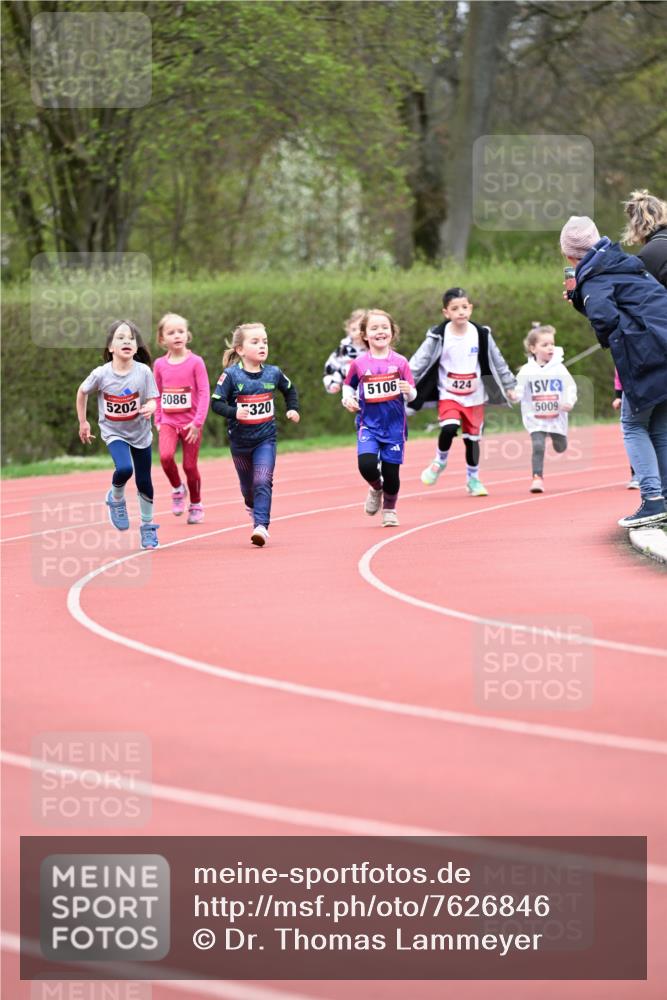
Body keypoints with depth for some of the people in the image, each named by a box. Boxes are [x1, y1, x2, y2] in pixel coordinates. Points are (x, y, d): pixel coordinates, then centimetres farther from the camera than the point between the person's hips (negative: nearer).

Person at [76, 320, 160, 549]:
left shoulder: (143, 372, -18)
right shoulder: (101, 374, -18)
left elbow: (152, 400, -12)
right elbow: (82, 392, 0)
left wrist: (150, 408, -35)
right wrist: (82, 422, 6)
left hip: (140, 432, 2)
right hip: (114, 432, -2)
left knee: (144, 482, 10)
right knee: (124, 469, -27)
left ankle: (148, 526, 31)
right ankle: (116, 500, 6)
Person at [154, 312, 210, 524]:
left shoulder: (195, 362, -7)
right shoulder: (160, 365, 3)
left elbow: (204, 394, -9)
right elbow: (157, 394, 12)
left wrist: (198, 422, -16)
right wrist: (157, 420, 6)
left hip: (190, 423, -2)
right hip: (168, 422, 2)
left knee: (190, 466, 3)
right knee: (165, 456, -22)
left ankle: (196, 505, 24)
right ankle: (177, 489, 4)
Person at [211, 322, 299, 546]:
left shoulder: (273, 373, -4)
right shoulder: (231, 375, -15)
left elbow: (289, 389, 18)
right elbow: (216, 403, -16)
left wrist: (292, 409, 6)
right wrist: (234, 412, -32)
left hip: (265, 438, 0)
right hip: (240, 439, 0)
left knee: (263, 481, -16)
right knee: (247, 483, 18)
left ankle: (261, 525, -21)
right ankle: (252, 507, 49)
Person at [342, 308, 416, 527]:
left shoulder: (399, 362, -3)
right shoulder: (359, 364, -1)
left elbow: (412, 394, -1)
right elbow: (348, 385, 14)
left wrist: (408, 391, -23)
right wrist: (348, 399, -5)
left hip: (394, 425, 0)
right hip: (368, 424, 0)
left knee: (391, 471, 2)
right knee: (366, 464, -20)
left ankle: (389, 510, 28)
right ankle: (376, 488, 15)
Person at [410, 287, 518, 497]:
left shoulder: (481, 335, -3)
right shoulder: (439, 337, -11)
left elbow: (497, 362, 8)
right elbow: (418, 363, -11)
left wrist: (509, 386, 12)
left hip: (474, 397, 3)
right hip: (448, 395, -3)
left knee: (472, 438, 8)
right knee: (449, 428, -26)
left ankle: (473, 479, 26)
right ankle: (440, 462, 2)